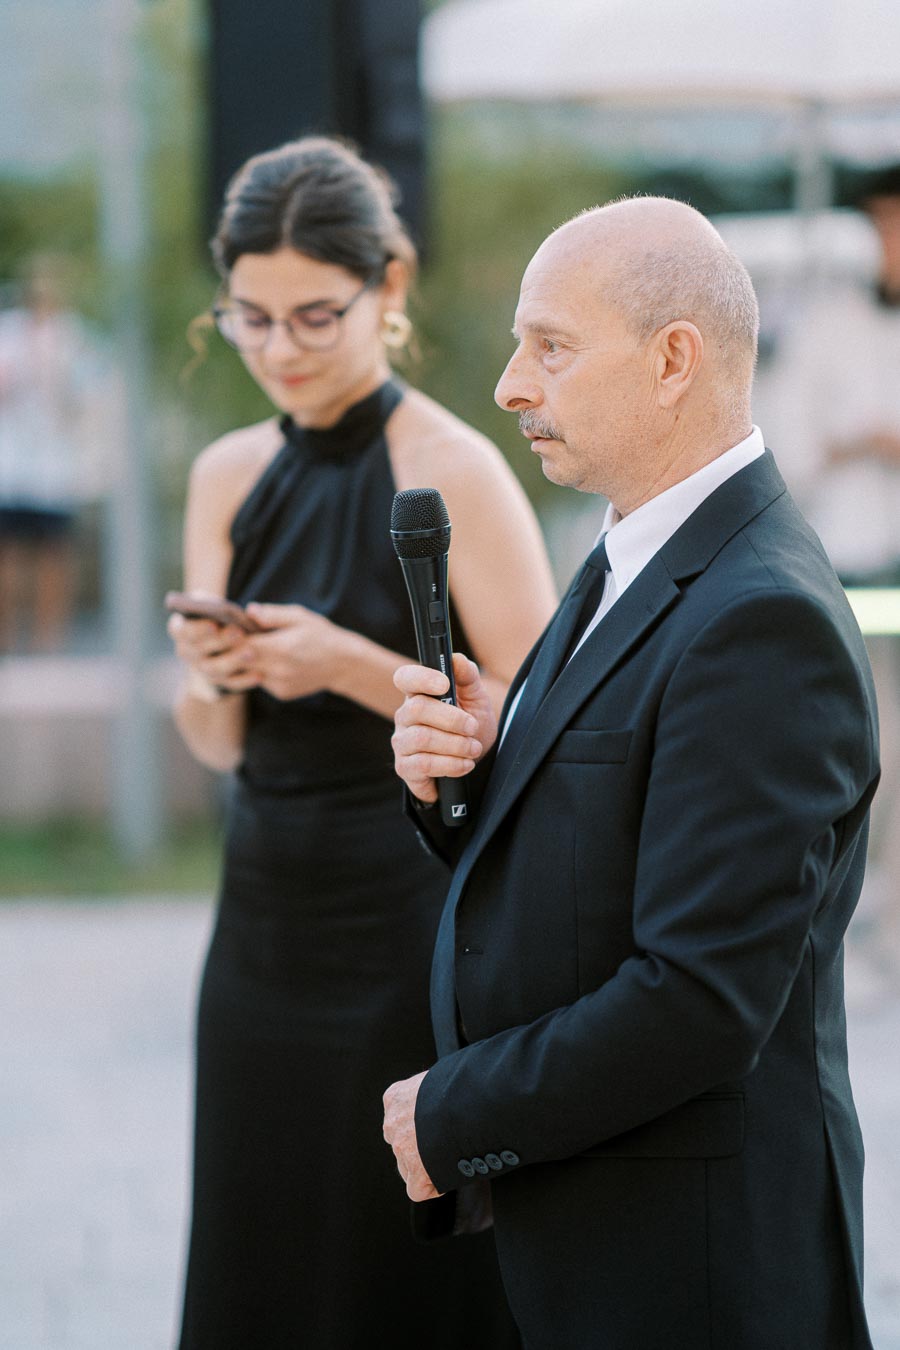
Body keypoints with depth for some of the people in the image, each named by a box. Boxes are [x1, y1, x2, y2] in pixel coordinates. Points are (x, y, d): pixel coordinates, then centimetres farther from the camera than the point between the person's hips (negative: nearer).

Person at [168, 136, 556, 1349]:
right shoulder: (231, 477, 8)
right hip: (266, 919, 6)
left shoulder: (455, 474, -10)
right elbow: (219, 745, 11)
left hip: (414, 926, -6)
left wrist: (353, 666, -21)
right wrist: (212, 675, -10)